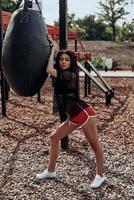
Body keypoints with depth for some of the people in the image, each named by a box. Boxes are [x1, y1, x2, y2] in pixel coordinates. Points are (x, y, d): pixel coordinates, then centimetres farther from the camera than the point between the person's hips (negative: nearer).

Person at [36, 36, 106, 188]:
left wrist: (53, 50, -14)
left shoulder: (71, 75, -16)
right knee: (54, 138, 10)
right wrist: (54, 48, 0)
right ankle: (50, 171, 22)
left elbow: (49, 70, -27)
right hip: (73, 117, 9)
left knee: (94, 145, 3)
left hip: (84, 113, -9)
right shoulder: (60, 75, 7)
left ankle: (100, 176, 17)